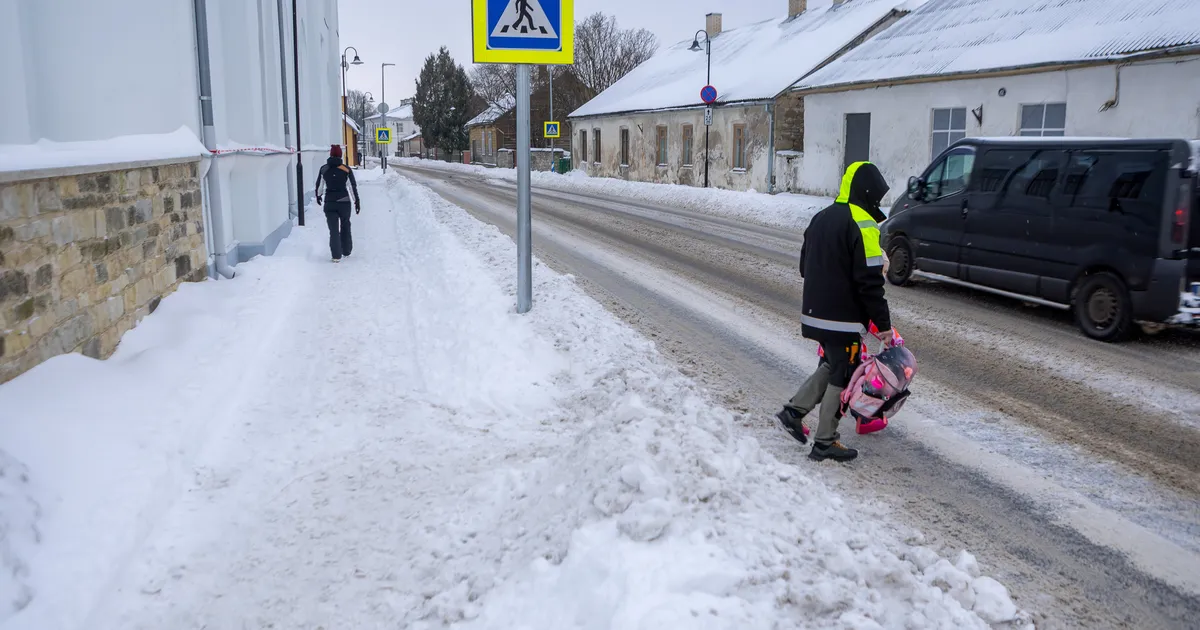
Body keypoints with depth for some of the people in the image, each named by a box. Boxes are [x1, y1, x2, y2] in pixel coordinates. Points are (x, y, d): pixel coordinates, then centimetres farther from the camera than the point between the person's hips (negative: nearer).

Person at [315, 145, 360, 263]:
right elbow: (353, 186, -7)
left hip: (330, 202, 0)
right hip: (344, 201, 0)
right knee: (345, 226, 19)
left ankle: (336, 255, -3)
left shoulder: (324, 169, -2)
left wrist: (318, 196, 24)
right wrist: (357, 202, -1)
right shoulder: (346, 169, -7)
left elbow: (318, 185, 5)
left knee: (333, 229, 3)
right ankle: (346, 251, 28)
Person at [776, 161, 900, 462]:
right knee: (842, 376, 3)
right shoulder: (862, 225, -16)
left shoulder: (821, 218, 12)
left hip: (815, 312, 8)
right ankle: (824, 443, 9)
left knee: (831, 366, 22)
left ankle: (794, 410, 16)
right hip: (844, 319, -8)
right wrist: (883, 324, -14)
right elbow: (870, 282, -19)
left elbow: (805, 266, 20)